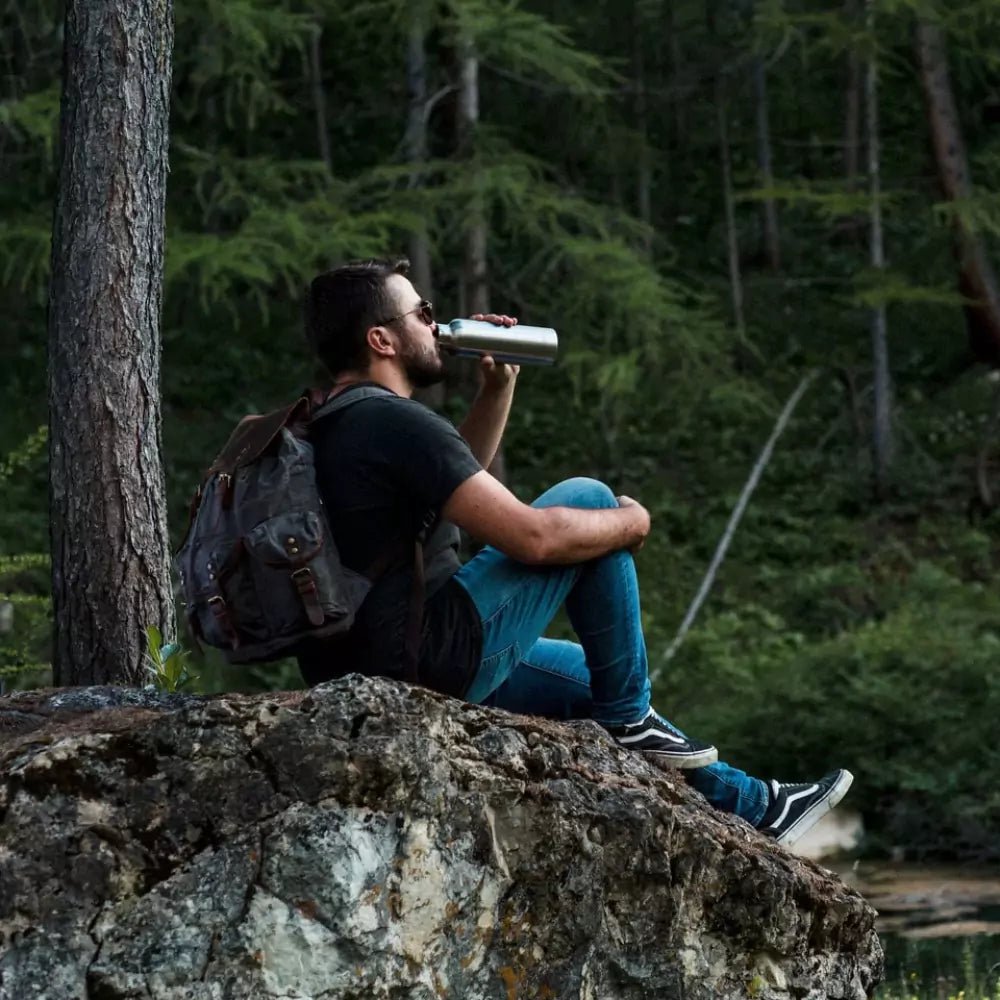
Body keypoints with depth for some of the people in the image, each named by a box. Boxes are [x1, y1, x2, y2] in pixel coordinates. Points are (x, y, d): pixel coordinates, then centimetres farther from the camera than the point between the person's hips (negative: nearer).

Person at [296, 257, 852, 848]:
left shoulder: (329, 427, 14)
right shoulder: (394, 422, -18)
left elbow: (458, 478, 32)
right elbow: (530, 535, -20)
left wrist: (499, 387, 18)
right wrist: (631, 524, -2)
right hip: (429, 658, -10)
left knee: (595, 678, 27)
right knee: (589, 500, 1)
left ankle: (749, 804, 36)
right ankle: (628, 721, 8)